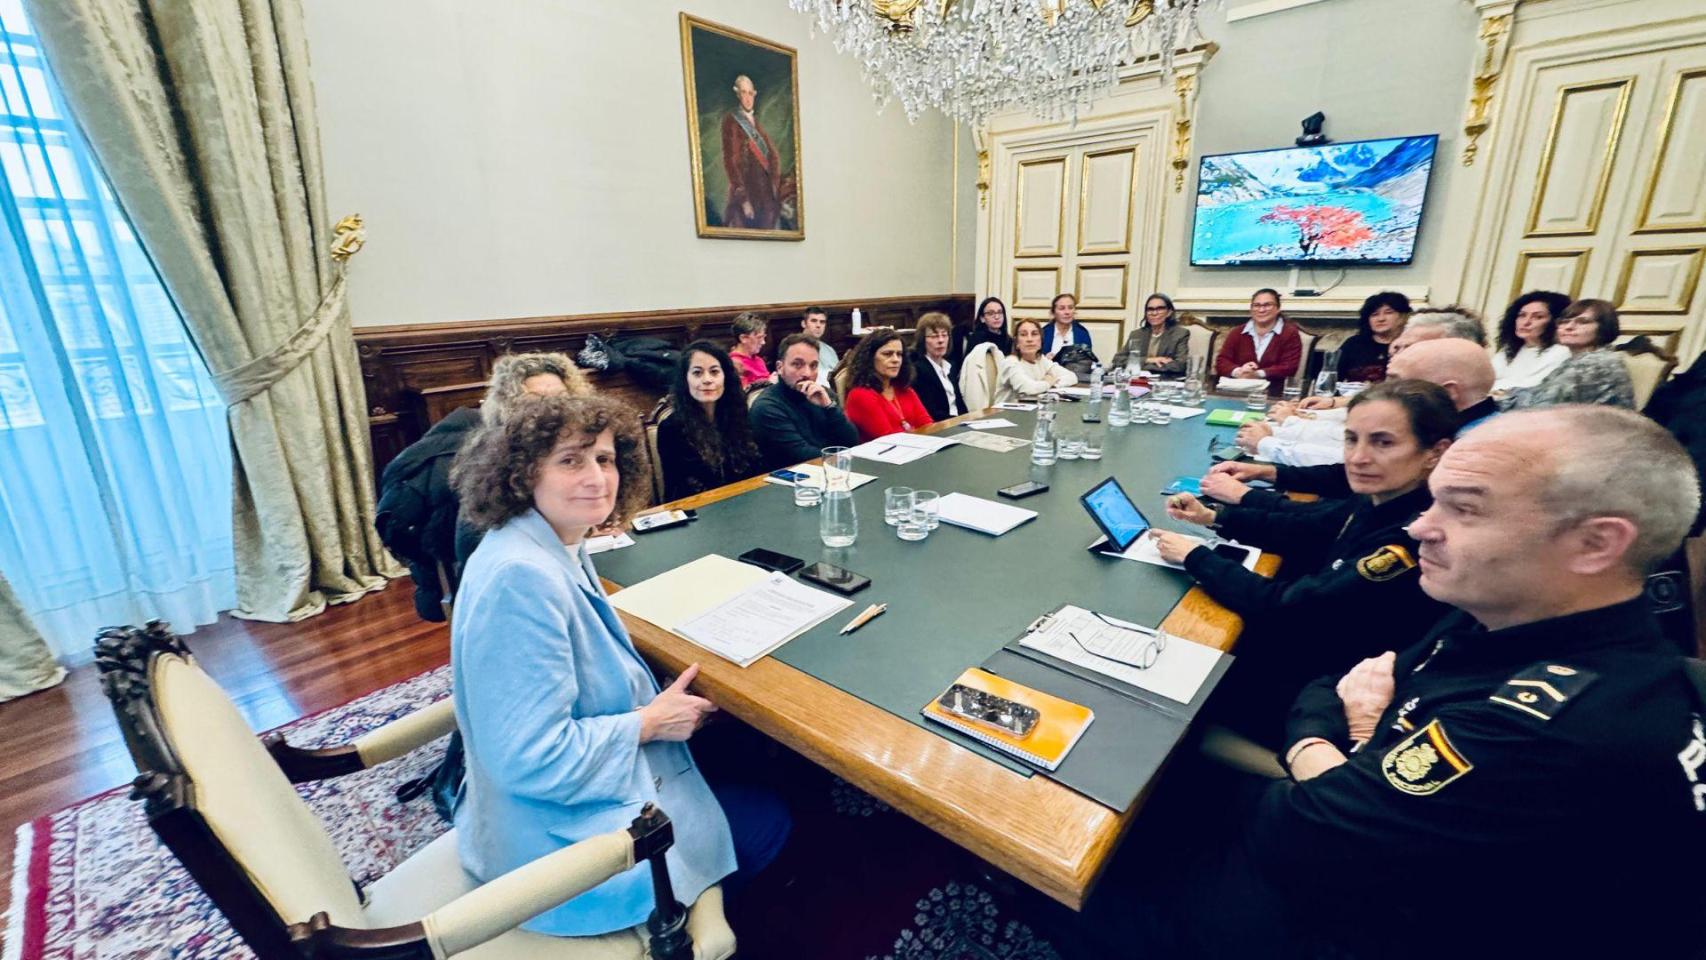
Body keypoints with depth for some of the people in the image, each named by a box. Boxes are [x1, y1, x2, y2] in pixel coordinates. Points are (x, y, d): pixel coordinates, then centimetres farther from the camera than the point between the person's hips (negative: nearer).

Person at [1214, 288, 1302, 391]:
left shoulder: (1290, 334, 7)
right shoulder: (1237, 333, 14)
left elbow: (1289, 367, -4)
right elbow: (1221, 362, 4)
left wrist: (1258, 374, -20)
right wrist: (1238, 371, -18)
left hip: (1272, 390, -2)